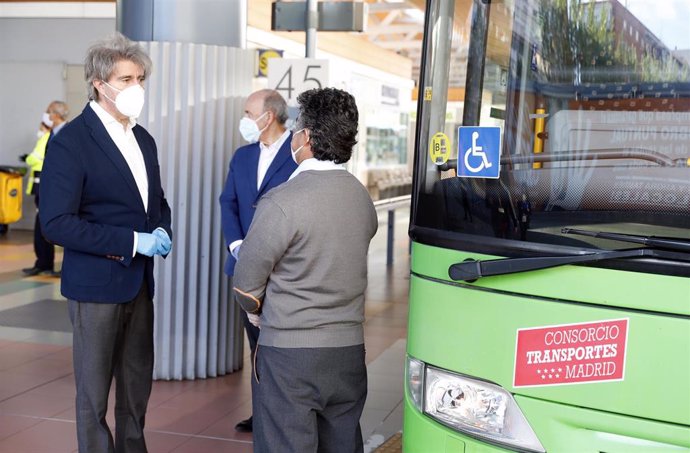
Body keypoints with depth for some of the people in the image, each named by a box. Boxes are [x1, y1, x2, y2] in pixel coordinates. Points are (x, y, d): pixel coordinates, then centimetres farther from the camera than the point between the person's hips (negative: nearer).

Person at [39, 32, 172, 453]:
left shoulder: (143, 138, 10)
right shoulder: (71, 141, -13)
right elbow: (56, 223, -18)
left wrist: (162, 231, -1)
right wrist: (132, 241, -20)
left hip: (140, 281, 7)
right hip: (97, 282, -7)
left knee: (138, 385, 15)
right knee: (94, 392, 5)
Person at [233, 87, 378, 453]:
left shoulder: (282, 202, -16)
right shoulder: (362, 197, 4)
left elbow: (245, 286, -10)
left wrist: (258, 313, 11)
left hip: (289, 353, -6)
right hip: (349, 351, 7)